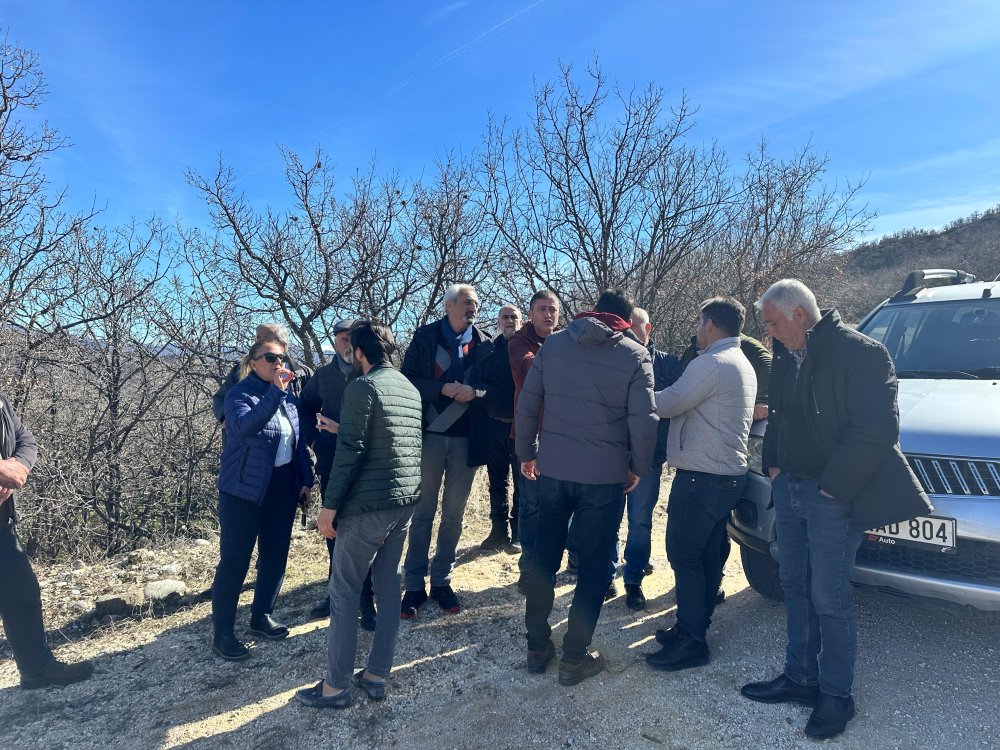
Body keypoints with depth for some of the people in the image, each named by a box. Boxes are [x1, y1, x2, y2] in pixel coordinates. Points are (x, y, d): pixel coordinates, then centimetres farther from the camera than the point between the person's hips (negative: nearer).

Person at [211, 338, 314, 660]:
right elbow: (243, 426, -32)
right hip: (244, 489, -6)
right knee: (234, 560, 0)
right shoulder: (240, 394, -10)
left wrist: (306, 478, 9)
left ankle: (261, 616, 30)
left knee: (275, 554, 13)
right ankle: (222, 633, 12)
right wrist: (275, 392, -37)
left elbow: (298, 442, 14)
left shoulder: (288, 396, 9)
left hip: (283, 488, 6)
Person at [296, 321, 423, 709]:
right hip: (405, 502, 8)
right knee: (388, 588, 14)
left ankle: (336, 686, 13)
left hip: (368, 505, -8)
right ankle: (376, 676, 24)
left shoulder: (362, 387, -11)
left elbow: (350, 451, -18)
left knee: (343, 593, 4)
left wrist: (330, 504, -11)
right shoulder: (411, 389, 13)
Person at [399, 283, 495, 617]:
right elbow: (408, 379, -5)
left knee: (454, 514, 11)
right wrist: (442, 388, -18)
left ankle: (442, 581, 24)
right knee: (422, 513, 5)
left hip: (467, 439, 2)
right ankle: (414, 585, 15)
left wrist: (475, 391, -14)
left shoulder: (484, 344, 7)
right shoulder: (424, 337, 0)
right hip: (429, 436, -2)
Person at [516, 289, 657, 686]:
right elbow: (643, 421, -10)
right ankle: (574, 657, 18)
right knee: (594, 567, 10)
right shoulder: (636, 356, -4)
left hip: (552, 469, 3)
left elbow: (526, 405, 2)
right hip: (605, 475, -2)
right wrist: (638, 467, 4)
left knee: (544, 557, 15)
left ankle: (537, 647, 27)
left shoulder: (553, 344, 3)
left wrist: (527, 452, 13)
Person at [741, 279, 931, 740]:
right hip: (788, 489, 8)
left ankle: (836, 694, 19)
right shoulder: (786, 358, 10)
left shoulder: (859, 352, -15)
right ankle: (800, 677, 29)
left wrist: (833, 487, -18)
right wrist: (773, 465, 7)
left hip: (832, 496, -7)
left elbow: (877, 429, -20)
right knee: (795, 587, 15)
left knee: (829, 597, 1)